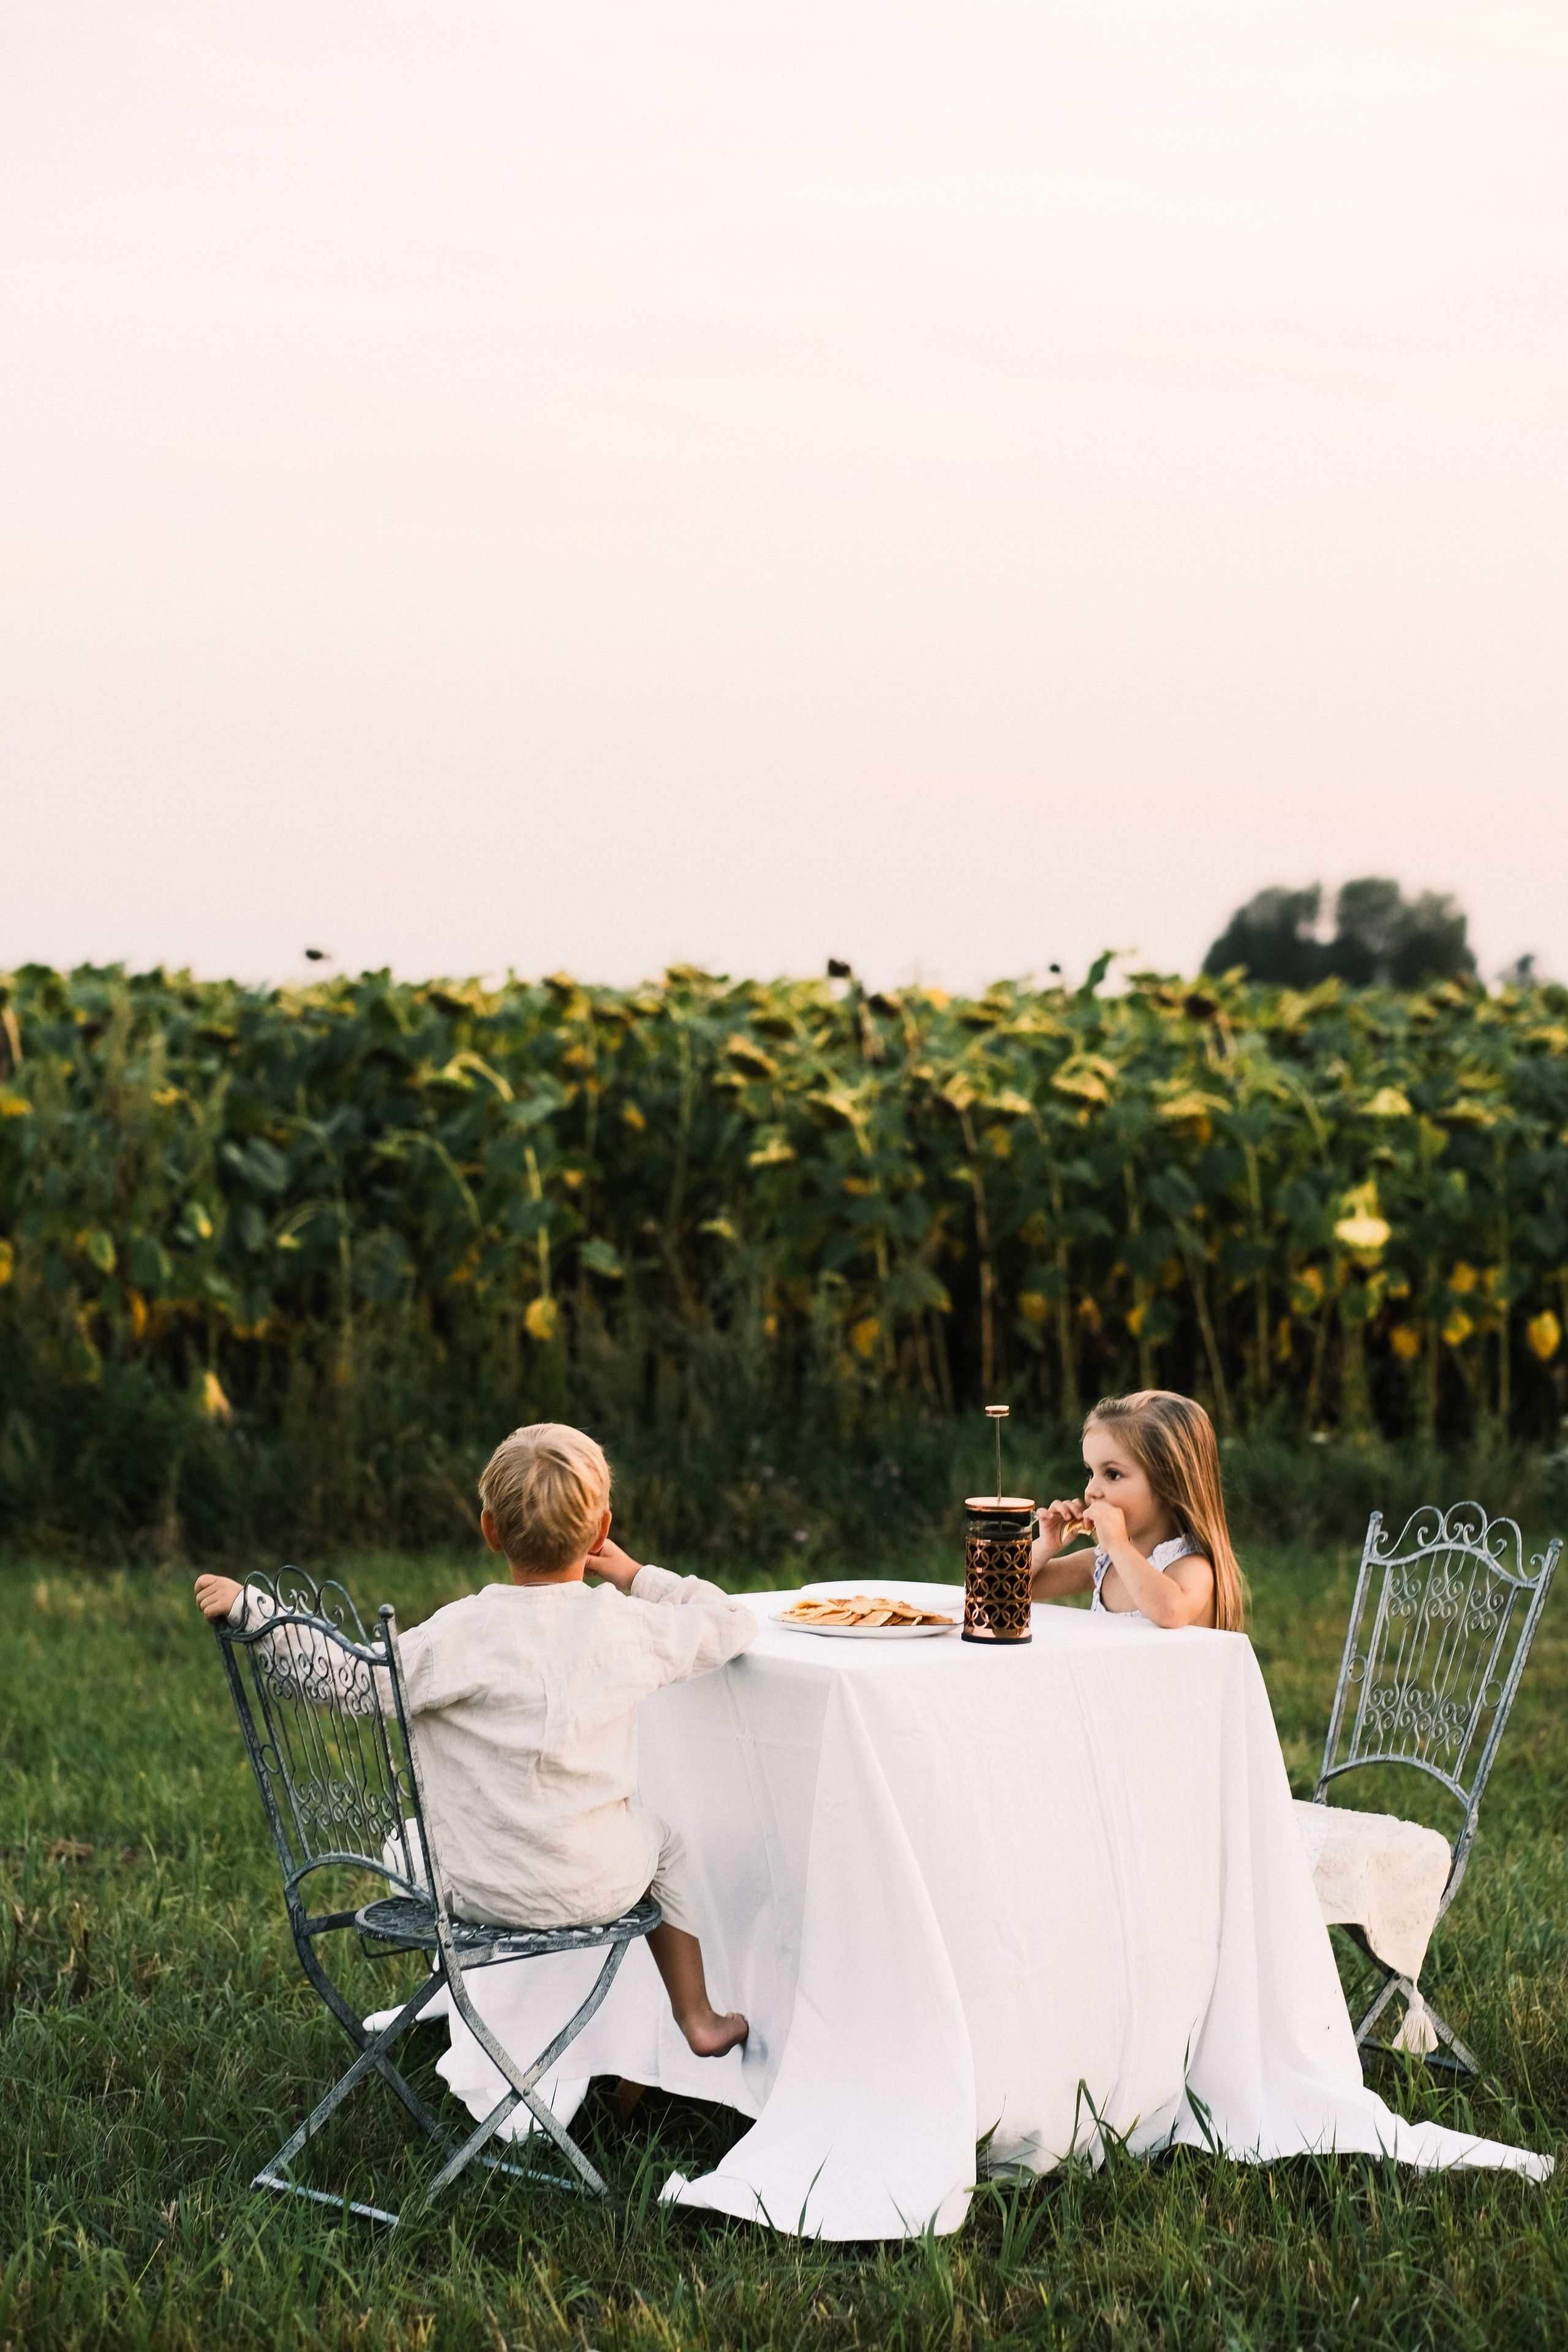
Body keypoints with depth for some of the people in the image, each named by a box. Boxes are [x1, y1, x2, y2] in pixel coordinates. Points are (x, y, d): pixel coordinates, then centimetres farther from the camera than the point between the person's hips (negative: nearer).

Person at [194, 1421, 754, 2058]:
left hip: (486, 1894, -1)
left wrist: (249, 1606, -12)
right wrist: (640, 1580, 21)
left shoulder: (466, 1631, -15)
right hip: (604, 1886, 2)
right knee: (663, 1842, 35)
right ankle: (697, 2018, 43)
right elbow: (733, 1622, 12)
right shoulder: (630, 1625, -6)